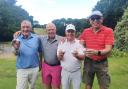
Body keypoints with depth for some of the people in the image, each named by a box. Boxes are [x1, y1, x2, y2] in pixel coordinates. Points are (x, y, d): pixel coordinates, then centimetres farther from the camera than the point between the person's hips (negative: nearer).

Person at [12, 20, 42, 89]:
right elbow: (16, 54, -15)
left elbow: (40, 52, 7)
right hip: (22, 69, -1)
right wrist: (16, 49, -37)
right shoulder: (17, 38, -7)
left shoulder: (36, 38, -4)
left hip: (34, 68, 2)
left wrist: (40, 63, 13)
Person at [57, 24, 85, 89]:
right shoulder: (61, 43, -2)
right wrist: (60, 55, -28)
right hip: (65, 71, 1)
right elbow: (59, 58, -4)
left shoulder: (79, 43, -5)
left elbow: (83, 57, -12)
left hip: (76, 72, 0)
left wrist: (77, 55, -34)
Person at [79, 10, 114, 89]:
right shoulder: (86, 31, 1)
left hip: (102, 63, -2)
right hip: (88, 62, 3)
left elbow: (108, 50, -19)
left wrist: (97, 52, -38)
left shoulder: (108, 31, -10)